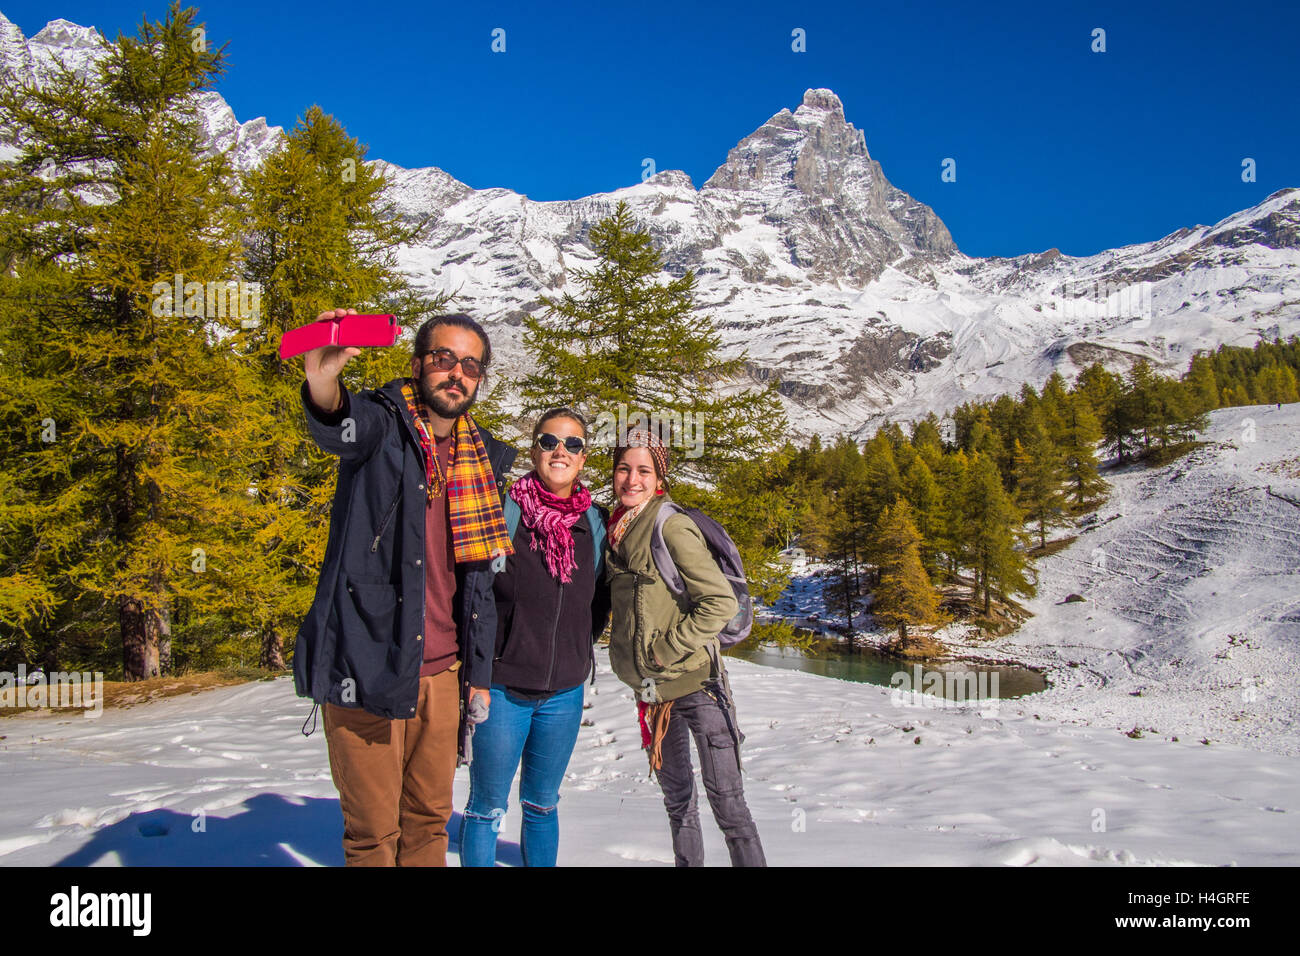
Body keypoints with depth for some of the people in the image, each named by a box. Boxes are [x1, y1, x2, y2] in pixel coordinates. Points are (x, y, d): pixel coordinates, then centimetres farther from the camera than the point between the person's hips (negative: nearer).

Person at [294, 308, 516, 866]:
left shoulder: (483, 459, 11)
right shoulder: (382, 425, -5)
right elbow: (340, 430, -32)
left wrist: (479, 672, 15)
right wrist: (323, 382, -55)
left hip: (441, 673, 5)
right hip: (368, 668, -5)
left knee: (429, 820, 17)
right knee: (373, 831, 4)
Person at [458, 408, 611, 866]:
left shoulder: (595, 522, 2)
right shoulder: (502, 512, -11)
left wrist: (578, 648, 6)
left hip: (565, 692, 4)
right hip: (502, 688, -3)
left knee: (542, 805, 19)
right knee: (486, 808, 8)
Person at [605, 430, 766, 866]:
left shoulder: (672, 527, -15)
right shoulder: (615, 529, 7)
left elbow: (720, 602, -19)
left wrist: (668, 648, -16)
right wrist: (633, 658, 12)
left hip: (696, 683, -7)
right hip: (652, 689, 7)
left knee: (726, 800, -3)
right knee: (677, 797, 19)